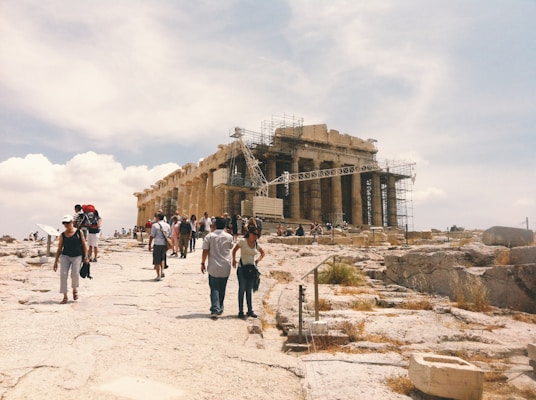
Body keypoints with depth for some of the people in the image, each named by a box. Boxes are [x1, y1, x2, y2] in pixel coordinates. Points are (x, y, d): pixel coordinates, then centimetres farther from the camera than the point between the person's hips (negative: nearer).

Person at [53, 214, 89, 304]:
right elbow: (59, 249, 12)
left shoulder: (79, 232, 2)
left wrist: (86, 256, -6)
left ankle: (75, 289, 15)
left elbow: (84, 245, 3)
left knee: (75, 274, -17)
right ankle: (65, 297, -1)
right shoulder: (62, 235, 7)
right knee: (63, 274, -11)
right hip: (65, 256, 2)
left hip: (77, 256, -2)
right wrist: (55, 262, 9)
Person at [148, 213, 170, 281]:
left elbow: (152, 236, -9)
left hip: (158, 244, -5)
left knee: (157, 260, 5)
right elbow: (169, 235, 11)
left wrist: (149, 244, -1)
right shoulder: (167, 225, 8)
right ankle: (162, 271, 10)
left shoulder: (155, 225, -7)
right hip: (165, 244, 5)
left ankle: (158, 276, 7)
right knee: (162, 258, 25)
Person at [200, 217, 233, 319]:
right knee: (222, 289, 15)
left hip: (213, 267, -2)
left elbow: (205, 251, -9)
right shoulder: (229, 237, -2)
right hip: (225, 268, 2)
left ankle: (215, 309, -11)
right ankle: (219, 309, 25)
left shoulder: (209, 236, -7)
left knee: (214, 288, 2)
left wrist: (203, 263, 3)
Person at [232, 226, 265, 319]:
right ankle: (241, 311, 6)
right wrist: (234, 260, -9)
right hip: (242, 268, -4)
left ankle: (250, 310, 18)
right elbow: (234, 250, 1)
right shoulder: (243, 241, -8)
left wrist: (258, 259, 4)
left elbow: (263, 253, 20)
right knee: (242, 289, -1)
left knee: (249, 290, 10)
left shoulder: (256, 244, 6)